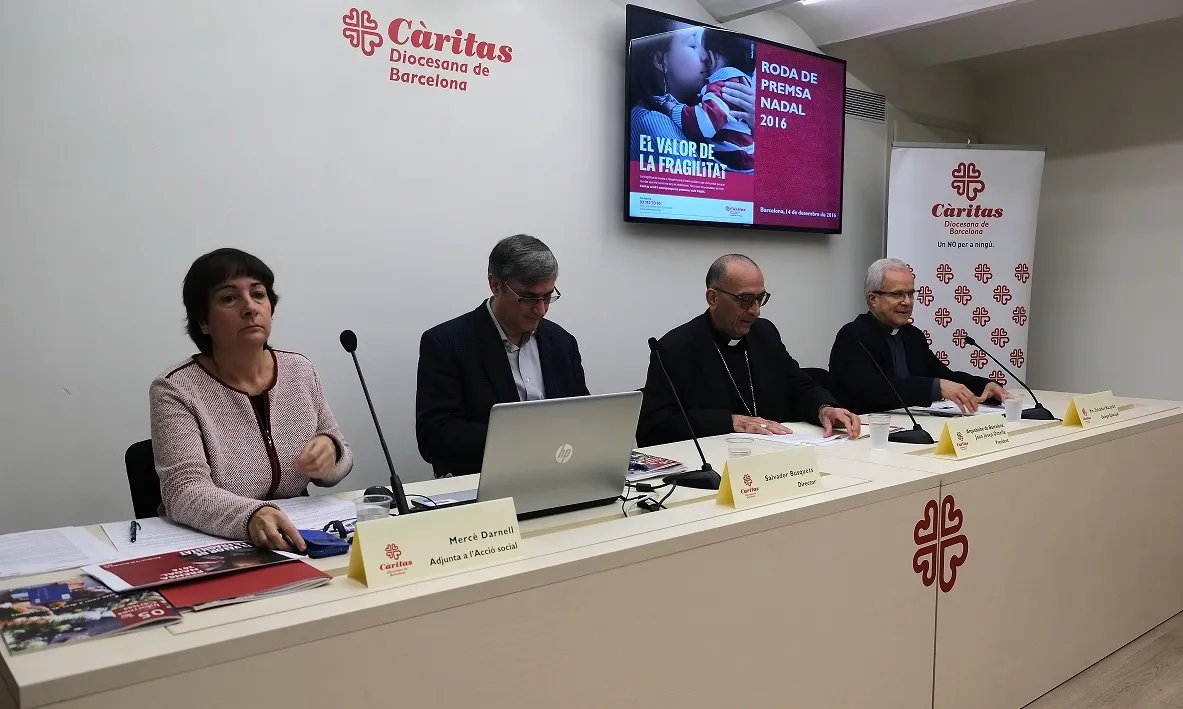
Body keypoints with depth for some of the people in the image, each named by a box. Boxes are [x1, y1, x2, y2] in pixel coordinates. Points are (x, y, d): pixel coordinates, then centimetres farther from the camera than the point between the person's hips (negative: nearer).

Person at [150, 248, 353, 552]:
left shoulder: (301, 371, 3)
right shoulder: (175, 390, -10)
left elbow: (337, 464, 11)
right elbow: (184, 493, -20)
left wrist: (329, 451, -12)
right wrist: (252, 515, -38)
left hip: (298, 543, 4)